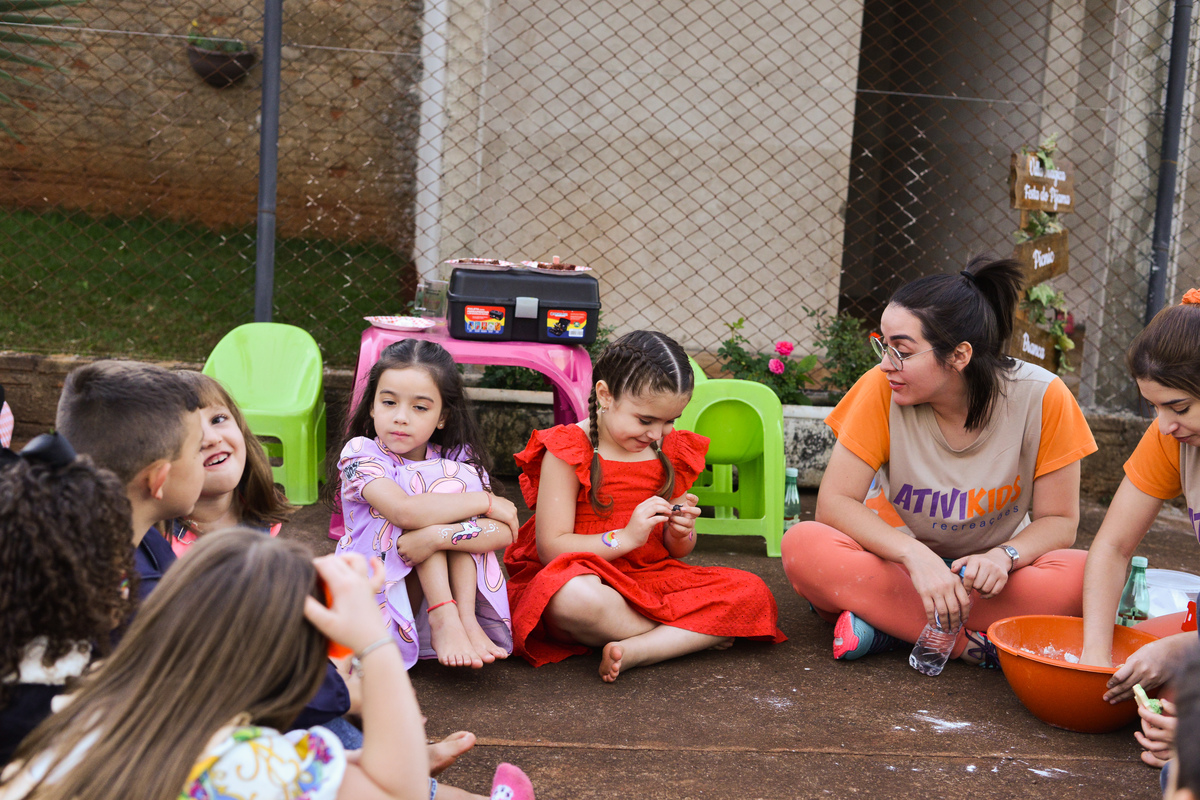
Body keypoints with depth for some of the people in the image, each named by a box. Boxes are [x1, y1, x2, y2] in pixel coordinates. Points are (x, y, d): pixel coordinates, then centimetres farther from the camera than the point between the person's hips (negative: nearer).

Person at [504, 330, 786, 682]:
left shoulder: (671, 452, 10)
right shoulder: (566, 453, -8)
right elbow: (551, 548, -13)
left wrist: (680, 534, -7)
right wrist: (625, 537, -21)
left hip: (653, 581, 5)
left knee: (753, 593, -17)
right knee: (573, 597, -43)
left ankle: (634, 651, -31)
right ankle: (695, 635, -20)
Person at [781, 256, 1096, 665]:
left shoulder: (1041, 399, -16)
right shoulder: (882, 390, -16)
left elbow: (1058, 521, -8)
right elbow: (833, 502, -17)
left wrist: (1005, 557, -29)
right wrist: (916, 556, -32)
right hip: (898, 562, 0)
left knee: (1082, 576, -31)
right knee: (803, 545, -29)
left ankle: (891, 624, -25)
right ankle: (970, 643, -29)